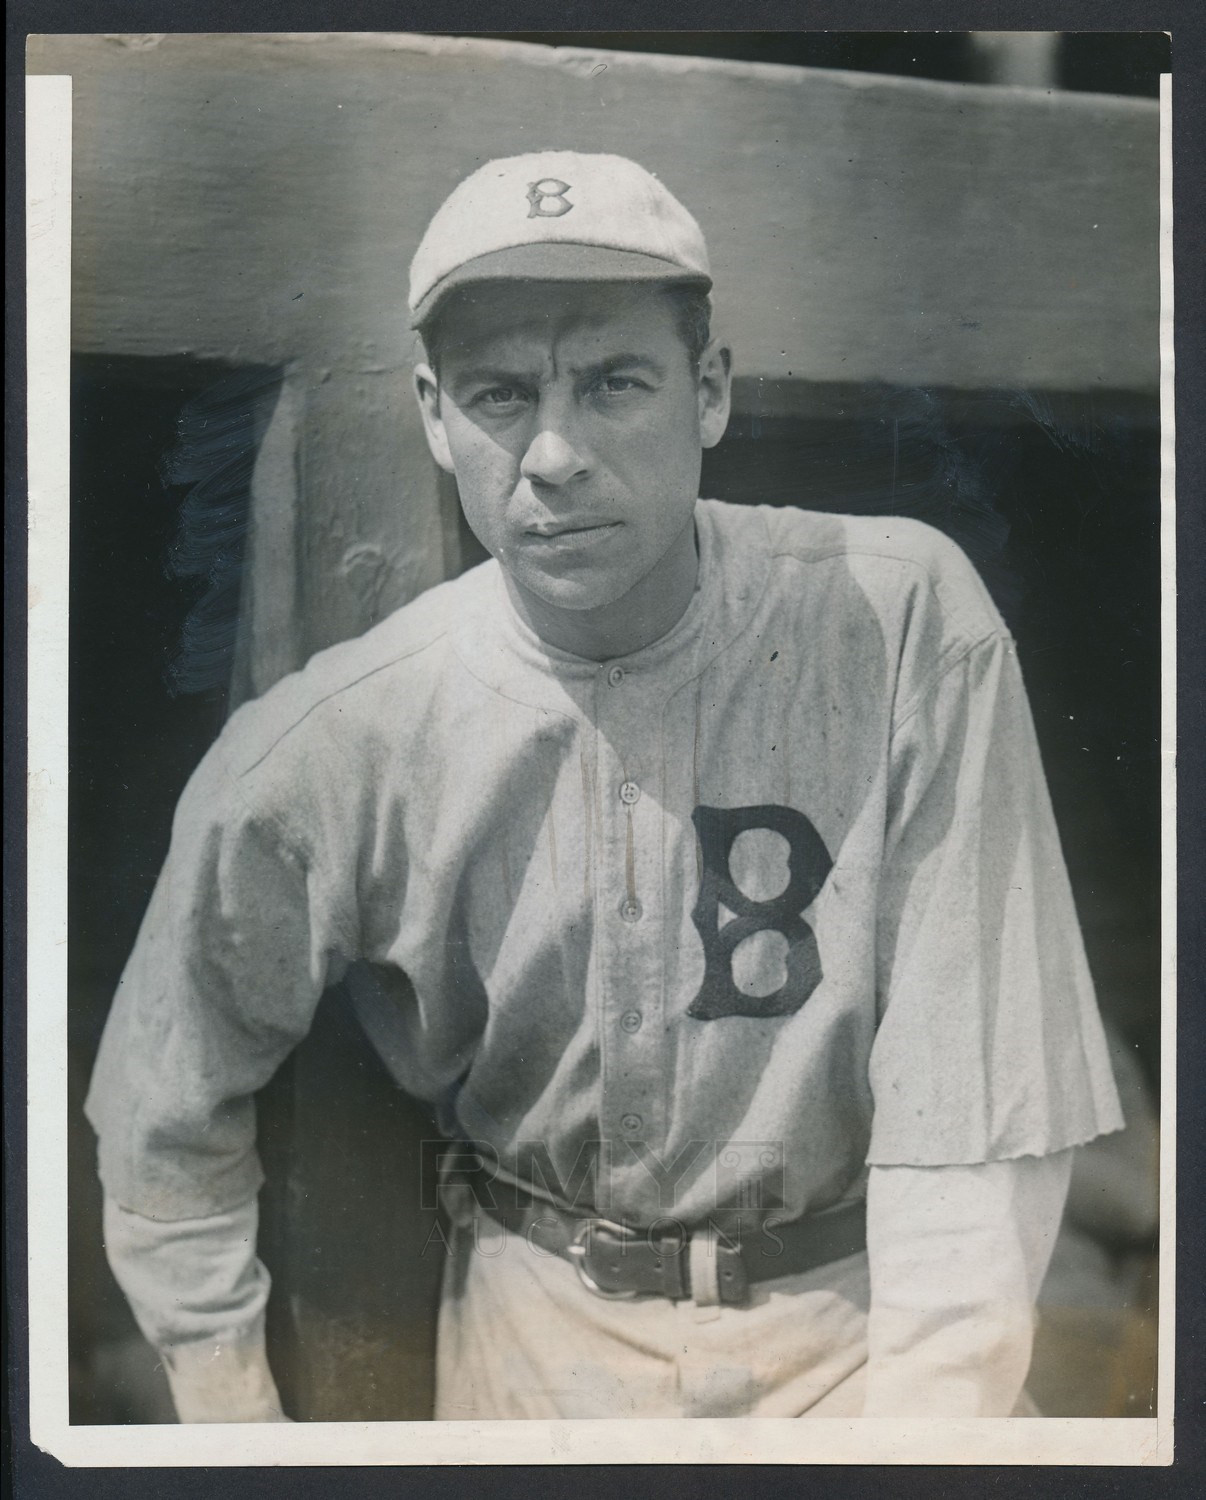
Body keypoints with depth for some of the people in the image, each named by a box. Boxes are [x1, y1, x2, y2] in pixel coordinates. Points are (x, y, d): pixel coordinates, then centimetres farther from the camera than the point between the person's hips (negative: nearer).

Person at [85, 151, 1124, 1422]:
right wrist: (230, 1412, -1)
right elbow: (167, 1119, -1)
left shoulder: (905, 624, -21)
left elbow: (971, 1110, -18)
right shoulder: (321, 750, -17)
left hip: (864, 1300, -1)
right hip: (540, 1320, 2)